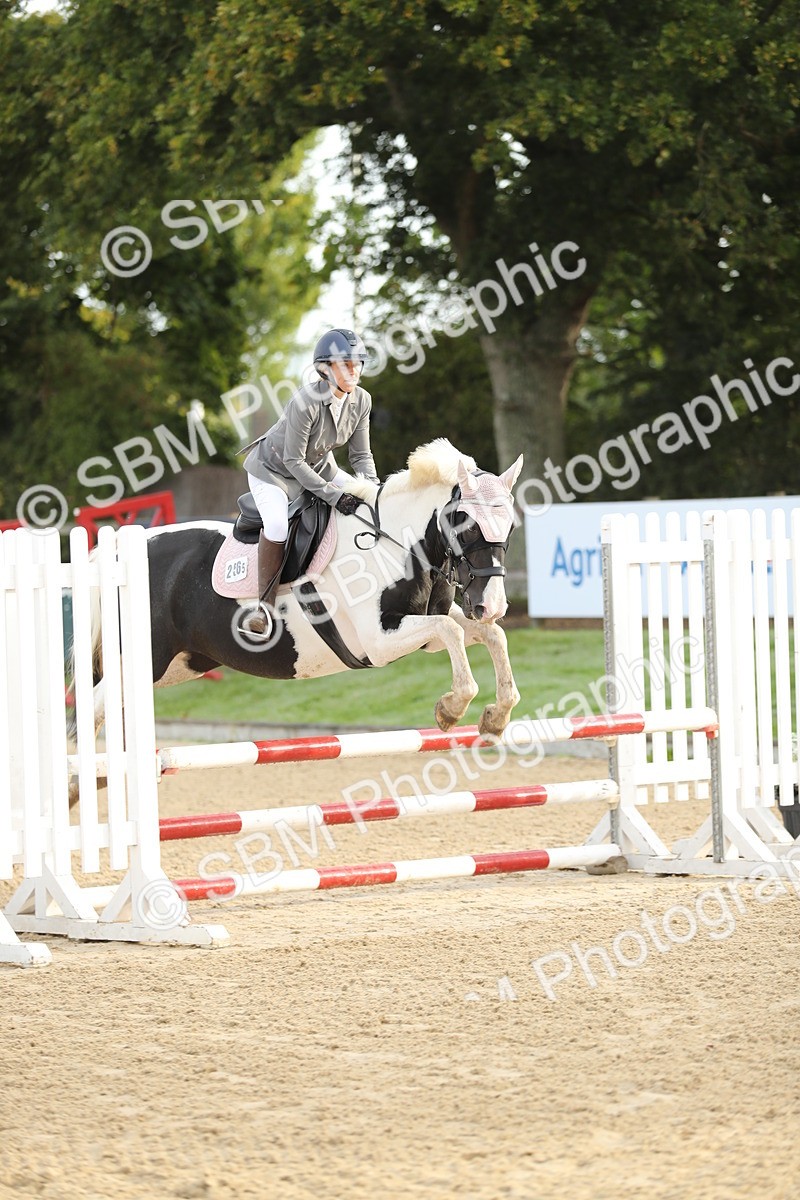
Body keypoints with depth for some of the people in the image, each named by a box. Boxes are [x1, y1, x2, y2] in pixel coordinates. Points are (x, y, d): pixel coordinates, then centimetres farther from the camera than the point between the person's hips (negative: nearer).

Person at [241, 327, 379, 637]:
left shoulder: (361, 401, -14)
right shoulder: (306, 401, -33)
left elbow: (361, 455, -5)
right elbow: (293, 461, -29)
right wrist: (332, 495, -33)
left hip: (320, 467, 7)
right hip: (273, 469, -7)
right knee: (277, 524, -31)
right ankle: (265, 604, -20)